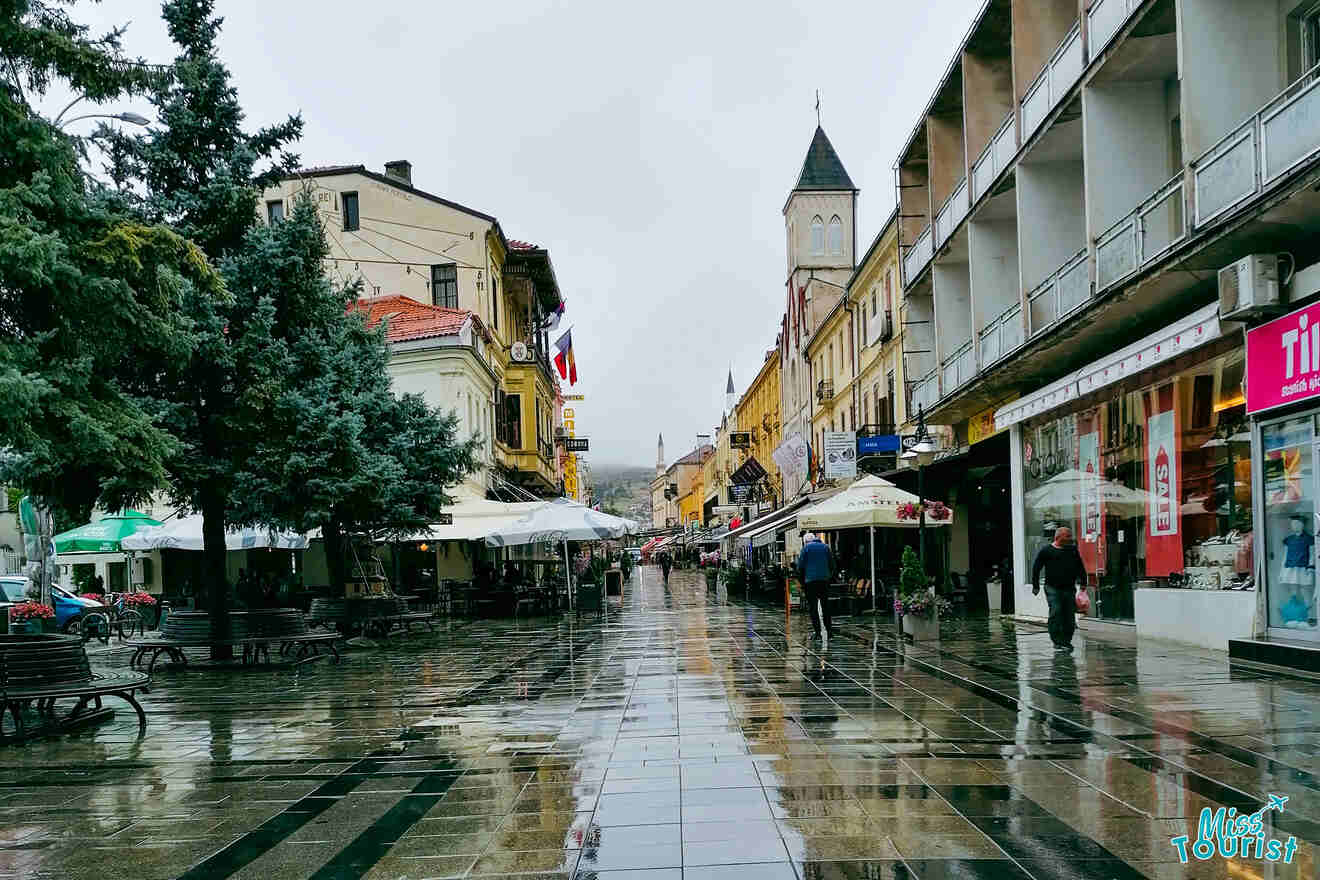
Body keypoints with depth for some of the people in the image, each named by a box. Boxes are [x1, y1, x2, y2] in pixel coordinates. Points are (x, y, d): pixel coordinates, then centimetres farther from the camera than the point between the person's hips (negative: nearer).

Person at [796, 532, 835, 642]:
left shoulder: (806, 548, 2)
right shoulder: (825, 547, 13)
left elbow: (800, 566, -2)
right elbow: (832, 564, 12)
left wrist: (802, 581, 6)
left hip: (811, 580, -4)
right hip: (824, 580, 4)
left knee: (812, 607, -1)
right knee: (825, 606, 12)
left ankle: (817, 632, -7)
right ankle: (829, 630, 11)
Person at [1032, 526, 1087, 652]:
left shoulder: (1073, 550, 12)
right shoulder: (1046, 550, -1)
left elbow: (1080, 567, 22)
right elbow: (1036, 568, 3)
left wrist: (1083, 581, 15)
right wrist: (1036, 586, 1)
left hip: (1069, 588, 4)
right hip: (1053, 588, -4)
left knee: (1069, 615, 3)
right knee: (1055, 613, -12)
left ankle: (1067, 641, 13)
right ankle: (1057, 642, -7)